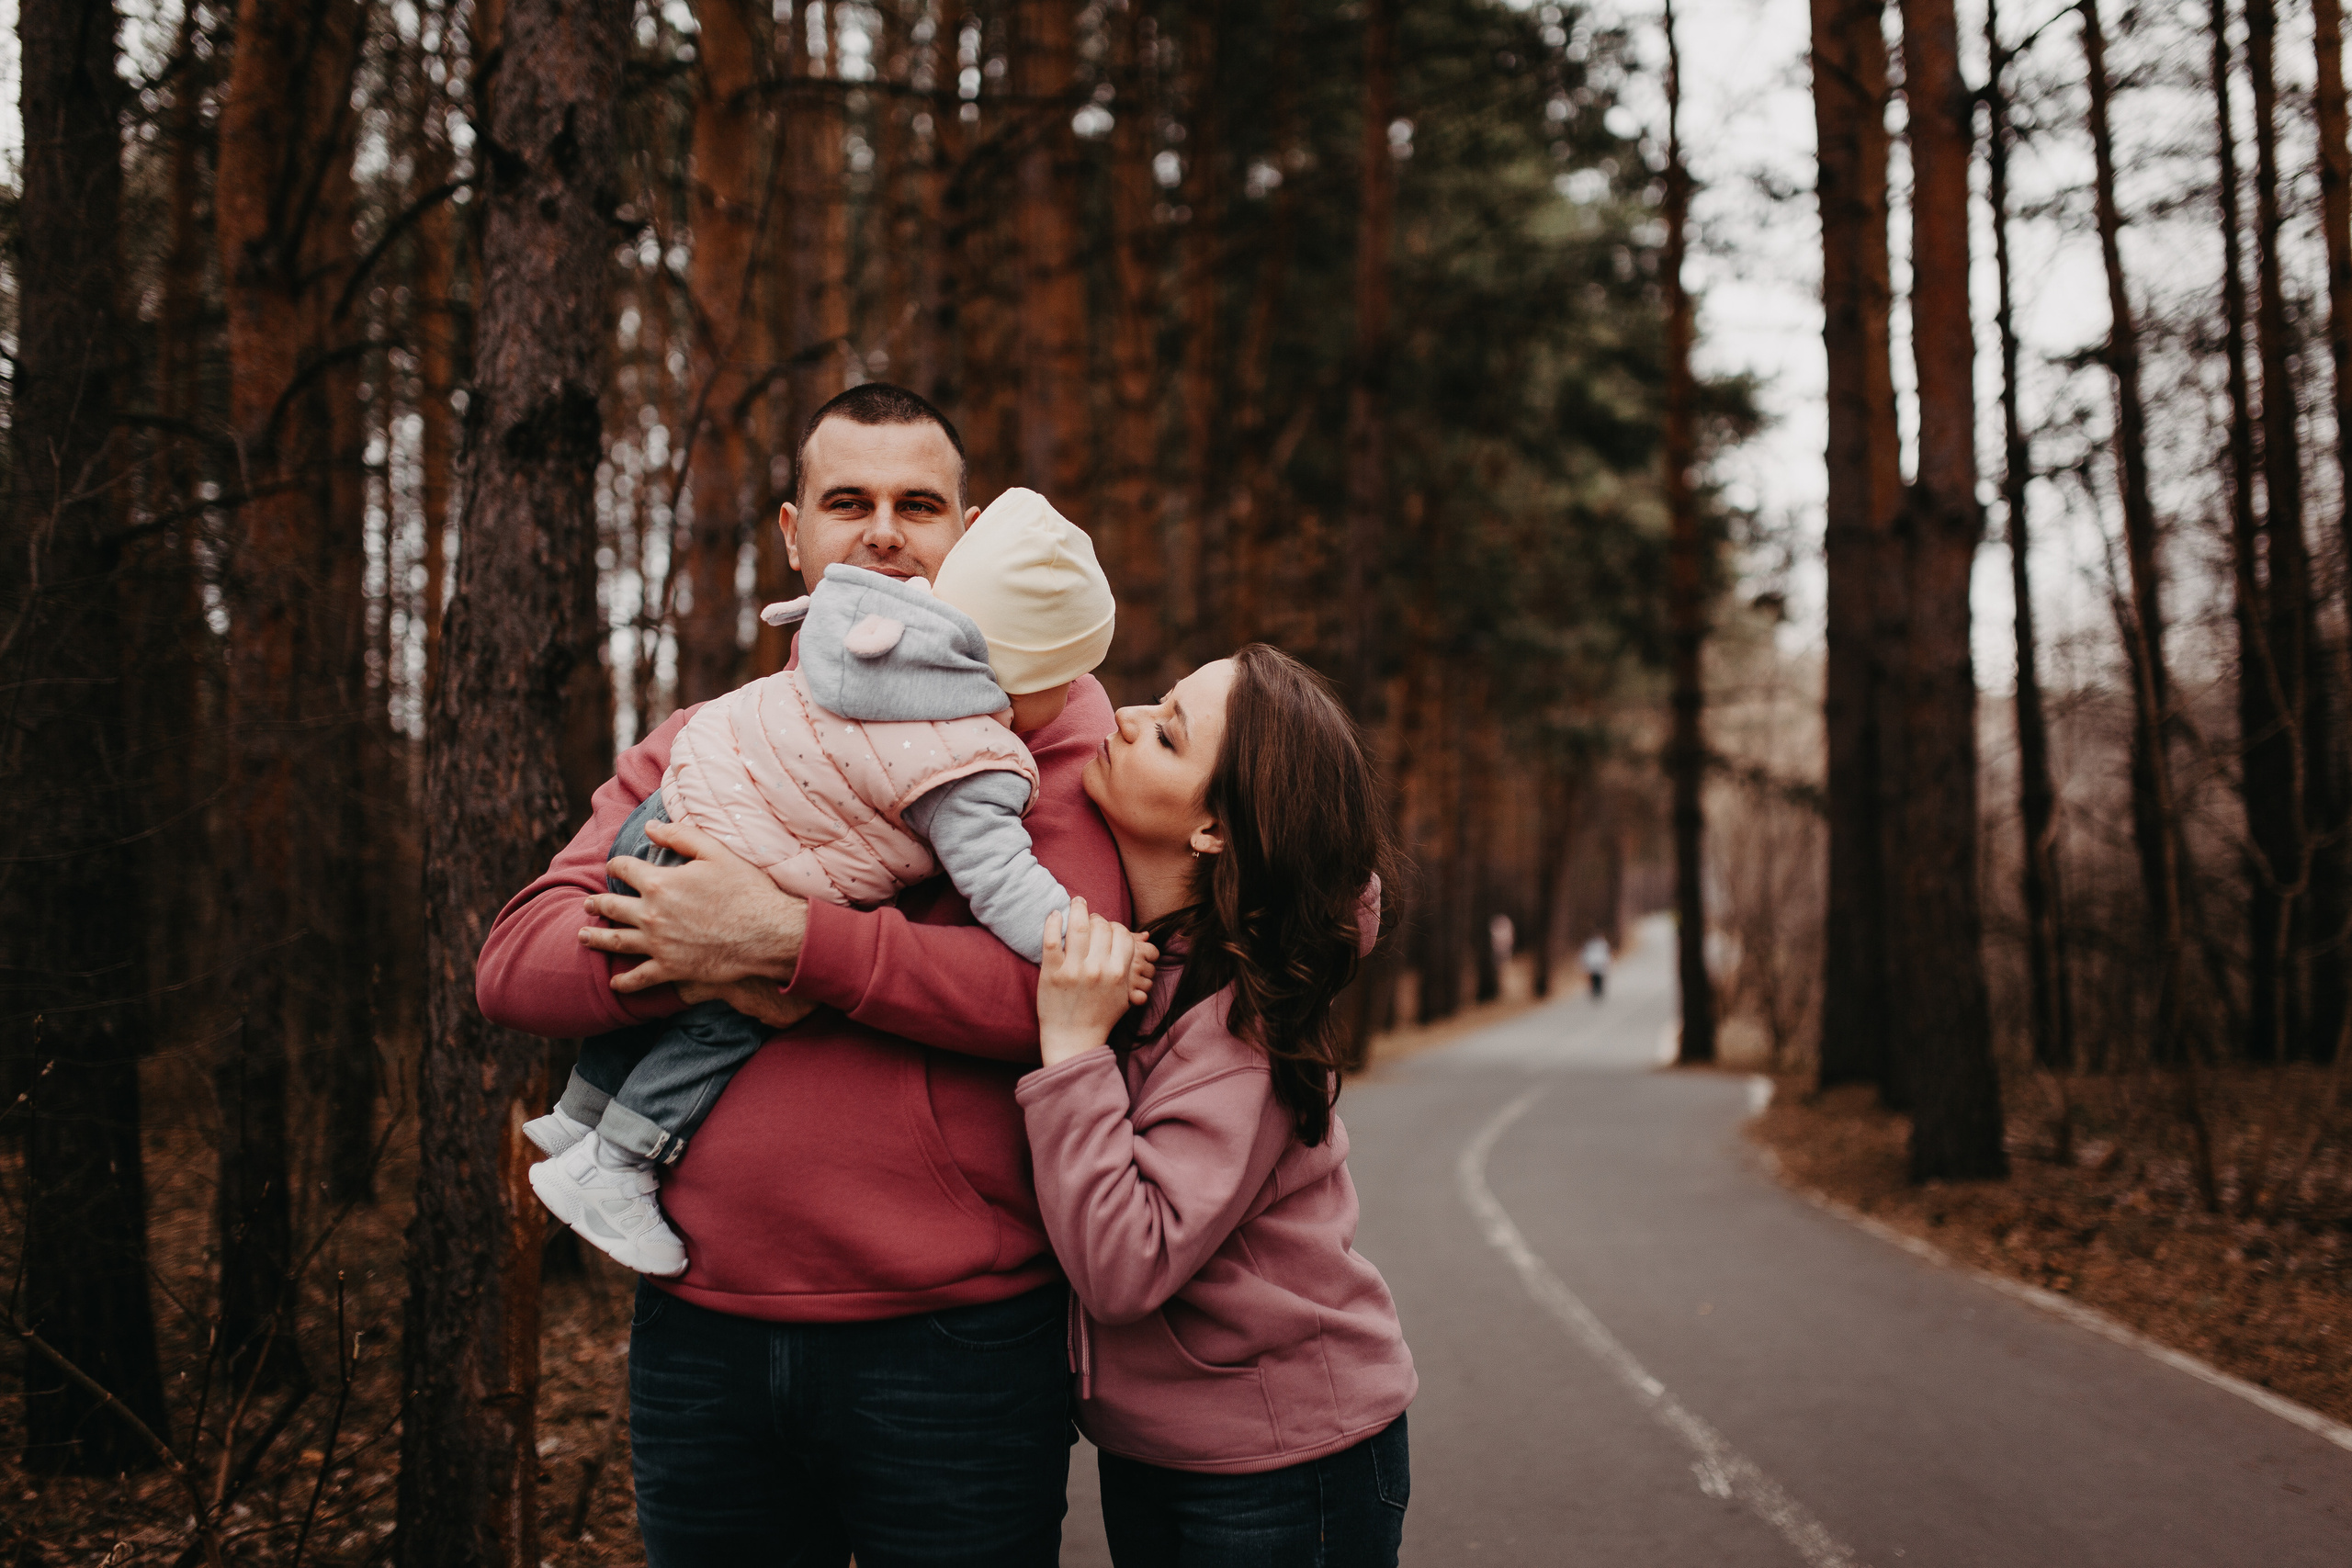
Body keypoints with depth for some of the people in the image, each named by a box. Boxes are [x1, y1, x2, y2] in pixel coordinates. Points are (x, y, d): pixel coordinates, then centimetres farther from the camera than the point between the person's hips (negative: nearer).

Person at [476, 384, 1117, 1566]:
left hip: (956, 1337, -4)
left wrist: (791, 942, -19)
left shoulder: (1042, 717, 0)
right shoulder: (697, 742, 12)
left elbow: (1068, 981, -15)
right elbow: (514, 962, 1)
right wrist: (709, 966, -17)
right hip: (701, 1332, 4)